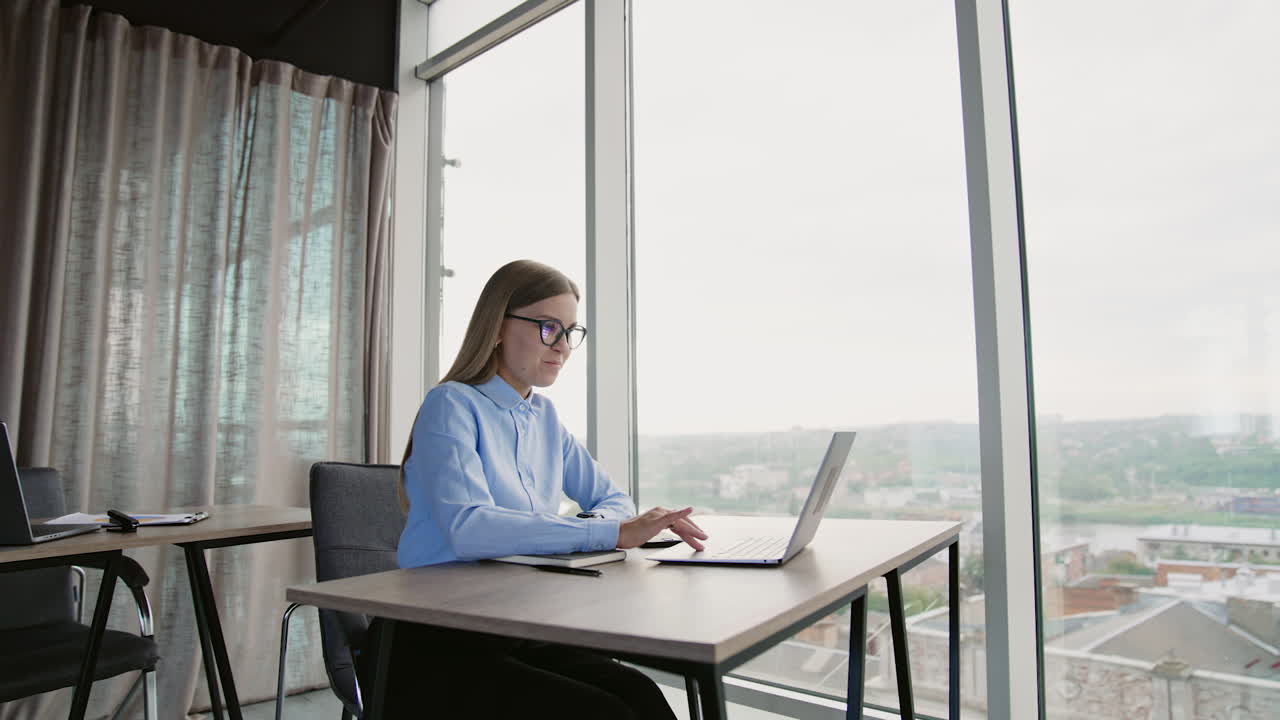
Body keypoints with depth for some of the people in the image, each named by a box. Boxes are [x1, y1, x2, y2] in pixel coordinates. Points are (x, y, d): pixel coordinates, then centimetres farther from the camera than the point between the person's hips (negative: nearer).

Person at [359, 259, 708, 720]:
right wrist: (611, 533, -28)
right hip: (431, 646, -5)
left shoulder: (544, 416, 11)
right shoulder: (452, 405, -10)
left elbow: (612, 499, 16)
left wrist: (595, 523, -9)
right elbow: (467, 529, -26)